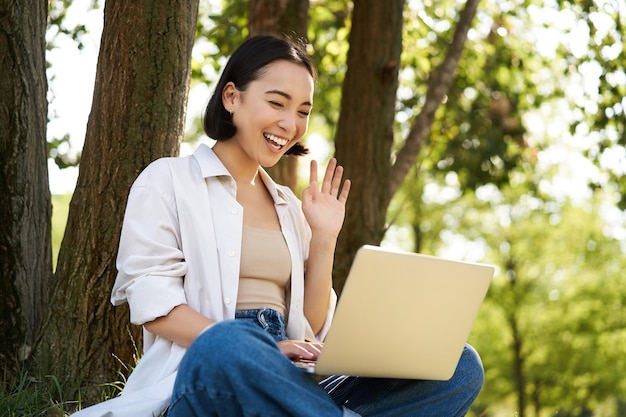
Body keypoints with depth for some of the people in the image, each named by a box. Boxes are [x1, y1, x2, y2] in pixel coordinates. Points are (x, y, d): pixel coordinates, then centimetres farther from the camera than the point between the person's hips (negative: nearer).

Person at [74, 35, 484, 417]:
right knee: (227, 345, -42)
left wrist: (324, 237, 8)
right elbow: (152, 303, -6)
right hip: (205, 379, -5)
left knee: (461, 367, -16)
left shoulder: (289, 205, 24)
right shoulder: (168, 180, 8)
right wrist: (255, 349, -19)